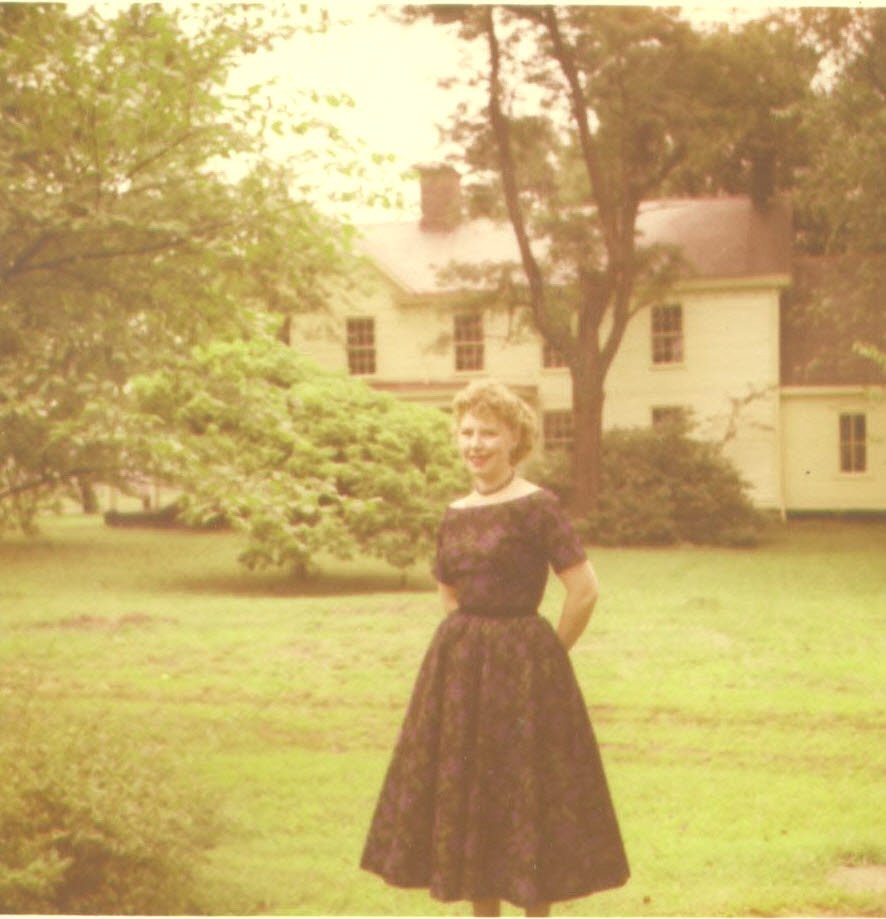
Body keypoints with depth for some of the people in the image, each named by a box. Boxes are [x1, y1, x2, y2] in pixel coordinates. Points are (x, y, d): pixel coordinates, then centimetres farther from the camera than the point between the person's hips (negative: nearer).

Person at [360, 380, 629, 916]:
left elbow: (585, 590, -14)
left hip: (523, 670, -6)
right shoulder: (456, 514, 7)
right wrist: (471, 647, 12)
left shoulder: (538, 506, -12)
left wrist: (547, 656, -5)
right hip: (460, 667, 7)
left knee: (529, 796, 1)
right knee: (465, 794, 11)